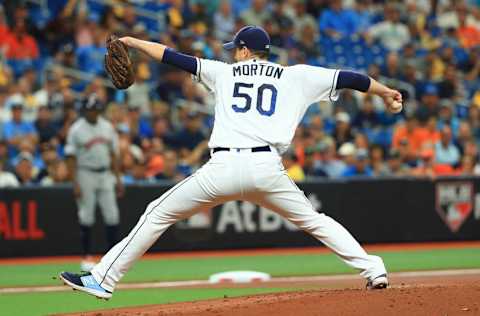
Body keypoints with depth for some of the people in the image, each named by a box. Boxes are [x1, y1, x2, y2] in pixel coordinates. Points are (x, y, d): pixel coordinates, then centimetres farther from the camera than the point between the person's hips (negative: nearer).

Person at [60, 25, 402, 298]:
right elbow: (347, 78, 18)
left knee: (157, 214, 10)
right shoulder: (295, 76, 17)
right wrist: (386, 92, 31)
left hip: (223, 167, -1)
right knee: (313, 220, 20)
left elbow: (176, 58, 22)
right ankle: (373, 269, 7)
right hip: (267, 168, 1)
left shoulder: (224, 72, 18)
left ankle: (103, 279, 5)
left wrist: (132, 42, 33)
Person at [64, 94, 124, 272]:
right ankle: (87, 257, 4)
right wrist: (75, 184, -15)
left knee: (112, 215, 1)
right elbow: (71, 158, -7)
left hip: (105, 176, 4)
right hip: (85, 175, -4)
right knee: (86, 217, -3)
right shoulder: (76, 130, -5)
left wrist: (117, 179, 8)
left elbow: (113, 154, 14)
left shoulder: (107, 127, 9)